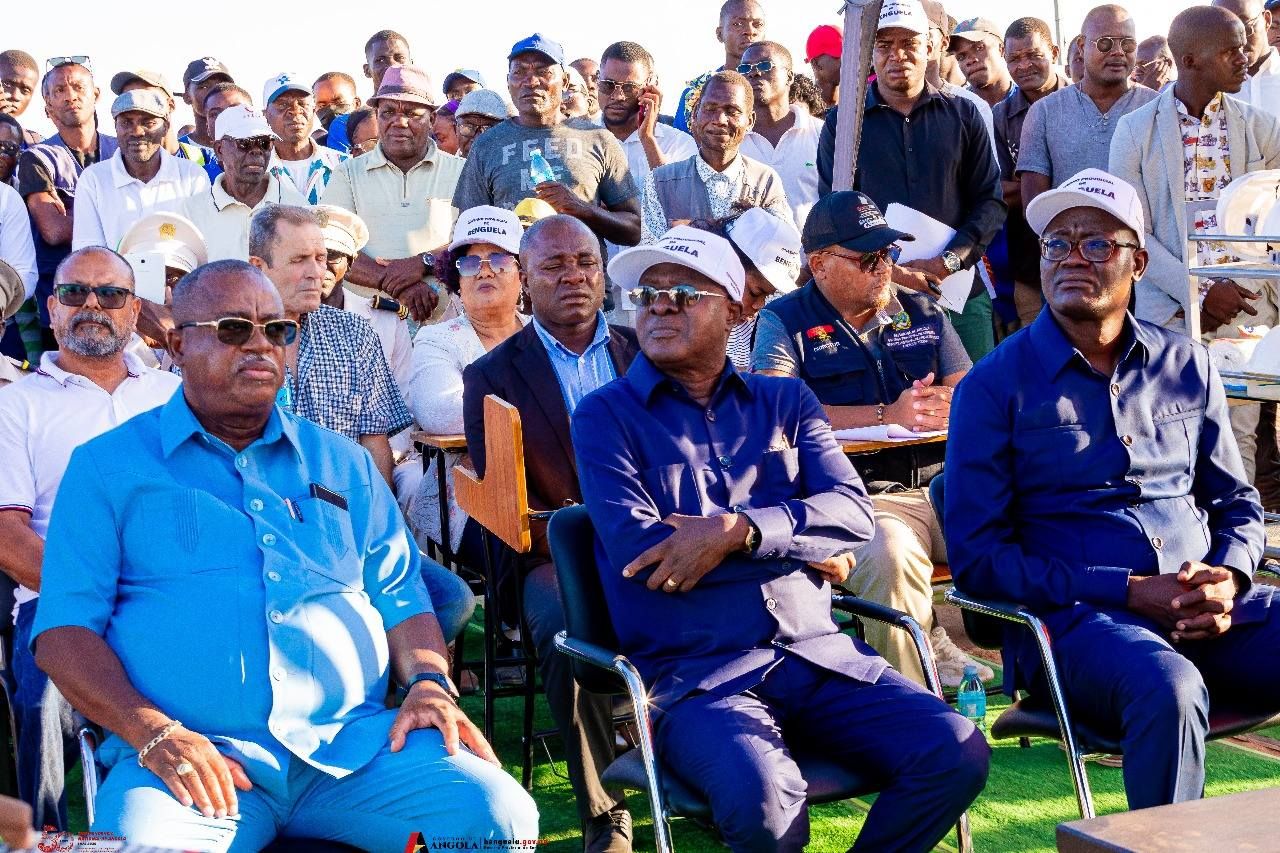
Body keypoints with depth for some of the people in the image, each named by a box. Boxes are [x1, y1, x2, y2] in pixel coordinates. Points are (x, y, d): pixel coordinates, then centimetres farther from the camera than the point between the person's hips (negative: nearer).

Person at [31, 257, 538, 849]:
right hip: (198, 756, -3)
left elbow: (400, 596, 20)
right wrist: (153, 734, -14)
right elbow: (64, 628, 1)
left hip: (356, 743, 3)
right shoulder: (107, 467, 9)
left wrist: (429, 682, -2)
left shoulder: (342, 464, 20)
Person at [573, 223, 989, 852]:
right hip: (691, 672, -4)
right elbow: (637, 550, -8)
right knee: (762, 798, -33)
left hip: (817, 654, 4)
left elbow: (853, 513, 2)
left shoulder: (785, 403, 17)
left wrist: (737, 530, -16)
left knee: (956, 753, -17)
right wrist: (804, 547, -3)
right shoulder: (606, 416, 7)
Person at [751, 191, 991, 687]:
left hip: (943, 484, 5)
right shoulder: (785, 322, 7)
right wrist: (887, 416, -12)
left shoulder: (923, 313, 20)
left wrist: (944, 406, -9)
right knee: (888, 555, -36)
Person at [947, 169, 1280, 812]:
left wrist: (1227, 578, -2)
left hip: (1207, 611, 5)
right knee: (1169, 688, -36)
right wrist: (1130, 591, -11)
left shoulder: (1185, 366, 17)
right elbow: (976, 556, -3)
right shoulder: (996, 386, 3)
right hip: (1072, 616, -4)